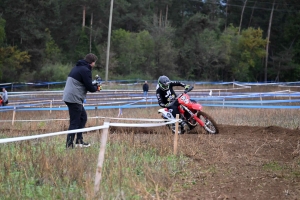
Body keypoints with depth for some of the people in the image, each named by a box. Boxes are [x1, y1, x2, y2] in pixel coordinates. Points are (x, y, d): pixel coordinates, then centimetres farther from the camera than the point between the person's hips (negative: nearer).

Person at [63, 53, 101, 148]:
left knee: (83, 117, 20)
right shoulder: (85, 70, -13)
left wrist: (93, 86, 14)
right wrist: (96, 88, 8)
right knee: (74, 122, -7)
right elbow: (90, 87, -13)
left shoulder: (77, 68, 18)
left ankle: (79, 141, 21)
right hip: (74, 99, -10)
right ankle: (69, 145, -7)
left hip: (68, 97, 10)